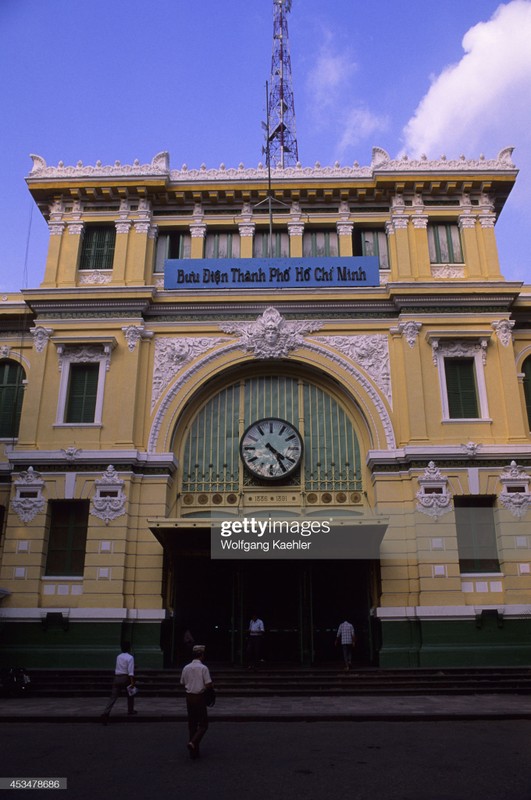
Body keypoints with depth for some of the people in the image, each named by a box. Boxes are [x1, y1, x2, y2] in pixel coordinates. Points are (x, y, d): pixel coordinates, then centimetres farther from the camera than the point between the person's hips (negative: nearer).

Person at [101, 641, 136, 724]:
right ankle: (130, 710, 29)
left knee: (113, 697, 0)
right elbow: (130, 671, -16)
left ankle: (106, 713, -16)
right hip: (125, 678, -5)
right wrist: (132, 682, -19)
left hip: (117, 678, 5)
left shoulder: (119, 657, 14)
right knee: (130, 694, 20)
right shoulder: (130, 657, -6)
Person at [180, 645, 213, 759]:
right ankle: (193, 743, -15)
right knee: (203, 724, 5)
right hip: (199, 697, -5)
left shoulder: (186, 668, 3)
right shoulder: (203, 668, -13)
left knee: (192, 724, 13)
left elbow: (183, 683, 11)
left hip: (189, 697, 5)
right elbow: (208, 685, -16)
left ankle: (194, 752, 16)